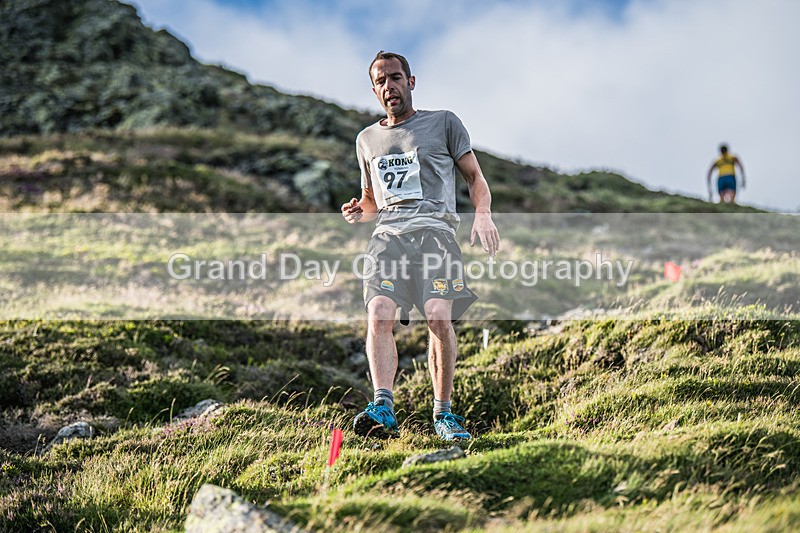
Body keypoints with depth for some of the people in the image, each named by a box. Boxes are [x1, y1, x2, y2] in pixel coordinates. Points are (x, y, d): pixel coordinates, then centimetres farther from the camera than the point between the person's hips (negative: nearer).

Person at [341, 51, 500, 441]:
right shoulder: (367, 139, 25)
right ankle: (383, 408, -31)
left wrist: (483, 214, -6)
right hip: (388, 234, 3)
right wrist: (358, 212, 10)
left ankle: (443, 413, -10)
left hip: (434, 230, -2)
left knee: (439, 318, -21)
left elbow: (475, 177, 14)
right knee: (379, 316, -22)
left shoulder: (444, 123, 15)